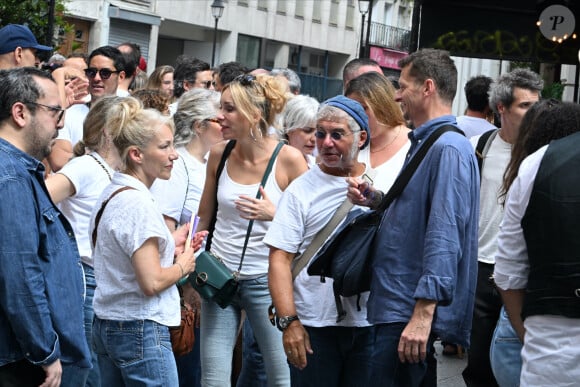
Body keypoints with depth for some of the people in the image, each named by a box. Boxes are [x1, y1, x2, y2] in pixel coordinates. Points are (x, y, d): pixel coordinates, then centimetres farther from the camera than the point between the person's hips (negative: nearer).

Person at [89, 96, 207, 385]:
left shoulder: (111, 194, 10)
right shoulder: (137, 203, -18)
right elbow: (152, 282, -23)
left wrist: (168, 247, 12)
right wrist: (182, 265, -5)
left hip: (106, 326, 10)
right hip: (141, 330, -10)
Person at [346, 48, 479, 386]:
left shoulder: (448, 149, -17)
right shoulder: (424, 143, 17)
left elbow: (444, 235, -24)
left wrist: (423, 313, -27)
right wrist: (376, 200, 9)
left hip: (413, 310, -11)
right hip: (399, 306, 11)